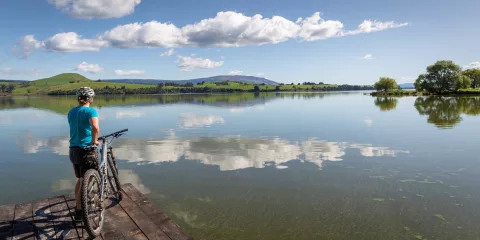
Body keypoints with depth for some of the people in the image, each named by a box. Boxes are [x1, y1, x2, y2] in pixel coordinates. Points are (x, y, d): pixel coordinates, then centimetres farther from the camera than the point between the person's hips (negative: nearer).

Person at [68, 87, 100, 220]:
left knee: (80, 180, 22)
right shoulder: (91, 111, -13)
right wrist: (94, 141, -17)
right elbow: (95, 127, -32)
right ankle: (79, 211, 12)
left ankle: (78, 206, 32)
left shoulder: (71, 112, 10)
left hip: (73, 150, 7)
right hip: (86, 150, -7)